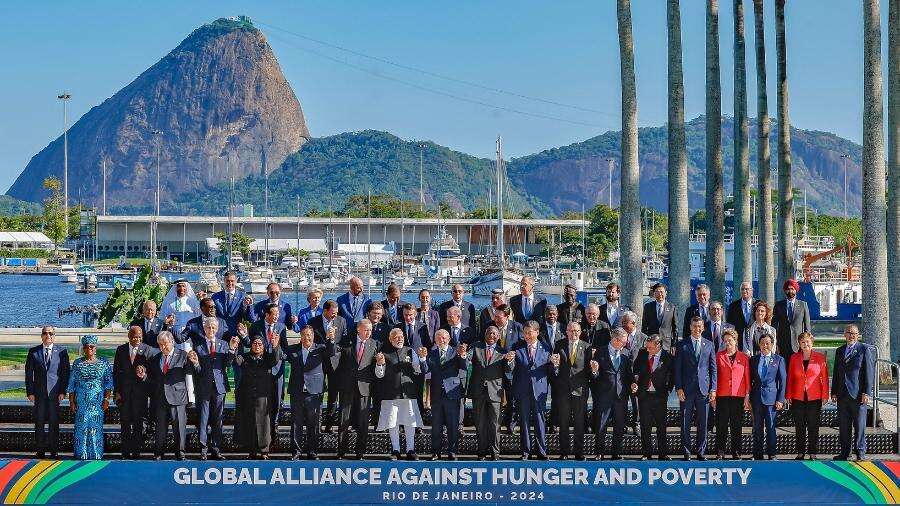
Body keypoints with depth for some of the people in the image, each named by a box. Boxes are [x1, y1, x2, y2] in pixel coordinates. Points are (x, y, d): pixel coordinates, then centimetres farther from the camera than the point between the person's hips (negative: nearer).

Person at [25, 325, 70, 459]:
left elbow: (66, 372, 3)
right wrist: (30, 392, -2)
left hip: (55, 392, -1)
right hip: (39, 392, 1)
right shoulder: (33, 352, 7)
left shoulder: (61, 352, 5)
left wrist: (63, 391, -5)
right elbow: (28, 373, 6)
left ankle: (54, 450, 7)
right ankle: (40, 450, 10)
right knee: (39, 421, 3)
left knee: (54, 422, 0)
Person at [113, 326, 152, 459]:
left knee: (138, 423, 1)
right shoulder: (121, 350, 6)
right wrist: (117, 391, 1)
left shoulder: (146, 349, 1)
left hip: (140, 391, -1)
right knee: (125, 423, 3)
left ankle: (136, 451, 6)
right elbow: (116, 372, 7)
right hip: (124, 391, 1)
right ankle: (125, 452, 9)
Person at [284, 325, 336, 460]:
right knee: (296, 423, 4)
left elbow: (331, 353, -10)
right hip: (297, 392, 1)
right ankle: (296, 451, 10)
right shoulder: (293, 349, 10)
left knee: (313, 424, 4)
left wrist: (330, 341, -28)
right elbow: (282, 357, 0)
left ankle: (312, 452, 12)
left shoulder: (320, 349, 7)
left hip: (314, 392, -1)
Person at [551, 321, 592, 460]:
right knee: (563, 422, 4)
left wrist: (593, 369, -20)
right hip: (563, 389, 1)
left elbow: (588, 369, 2)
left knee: (580, 422, 4)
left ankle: (579, 452, 11)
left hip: (580, 389, -1)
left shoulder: (586, 347, 4)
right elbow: (555, 369, 6)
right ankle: (564, 452, 11)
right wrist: (555, 363, -16)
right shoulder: (560, 345, 7)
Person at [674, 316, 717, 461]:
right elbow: (677, 369, 3)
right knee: (685, 423, 1)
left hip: (703, 389, 1)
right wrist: (679, 388, -6)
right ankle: (686, 452, 6)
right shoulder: (682, 345, 5)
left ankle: (701, 452, 11)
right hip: (687, 389, -1)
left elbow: (713, 369, 10)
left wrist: (713, 389, 2)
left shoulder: (709, 345, 10)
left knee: (703, 423, 4)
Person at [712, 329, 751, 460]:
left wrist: (747, 397, 1)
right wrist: (713, 395, 0)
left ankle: (736, 453, 9)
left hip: (738, 396, 0)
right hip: (722, 396, 0)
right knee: (721, 425, -1)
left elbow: (747, 378, 7)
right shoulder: (719, 356, 6)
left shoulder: (743, 357, 6)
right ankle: (720, 452, 4)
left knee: (737, 426, 3)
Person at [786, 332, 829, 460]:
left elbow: (824, 378, 1)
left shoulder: (820, 357, 1)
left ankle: (812, 453, 6)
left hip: (814, 398, -2)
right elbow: (790, 377, 9)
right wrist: (788, 395, 4)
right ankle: (800, 453, 12)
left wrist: (825, 396, -4)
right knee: (799, 427, 6)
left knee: (813, 427, 1)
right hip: (798, 398, 2)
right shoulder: (794, 358, 7)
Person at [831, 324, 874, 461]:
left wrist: (866, 392, -11)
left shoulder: (865, 349, -1)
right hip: (842, 394, 5)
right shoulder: (840, 351, 15)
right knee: (843, 426, 6)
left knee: (860, 425, -1)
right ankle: (844, 452, 12)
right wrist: (834, 392, 11)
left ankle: (860, 452, 7)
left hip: (858, 394, -5)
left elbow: (869, 372, -6)